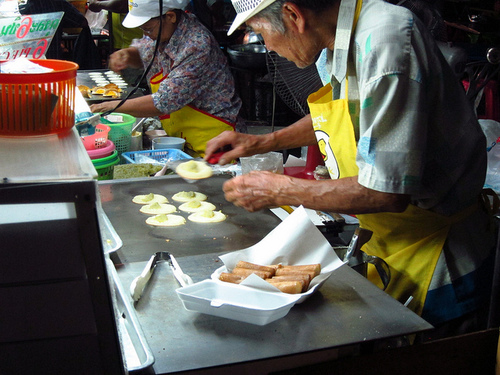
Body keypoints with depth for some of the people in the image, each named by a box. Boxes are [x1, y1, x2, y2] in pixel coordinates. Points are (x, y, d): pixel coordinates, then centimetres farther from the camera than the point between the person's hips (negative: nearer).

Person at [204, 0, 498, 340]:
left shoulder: (385, 39, -30)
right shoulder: (334, 46, -1)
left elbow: (388, 192, -31)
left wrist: (281, 191, -19)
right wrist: (262, 143, 11)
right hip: (388, 248, 8)